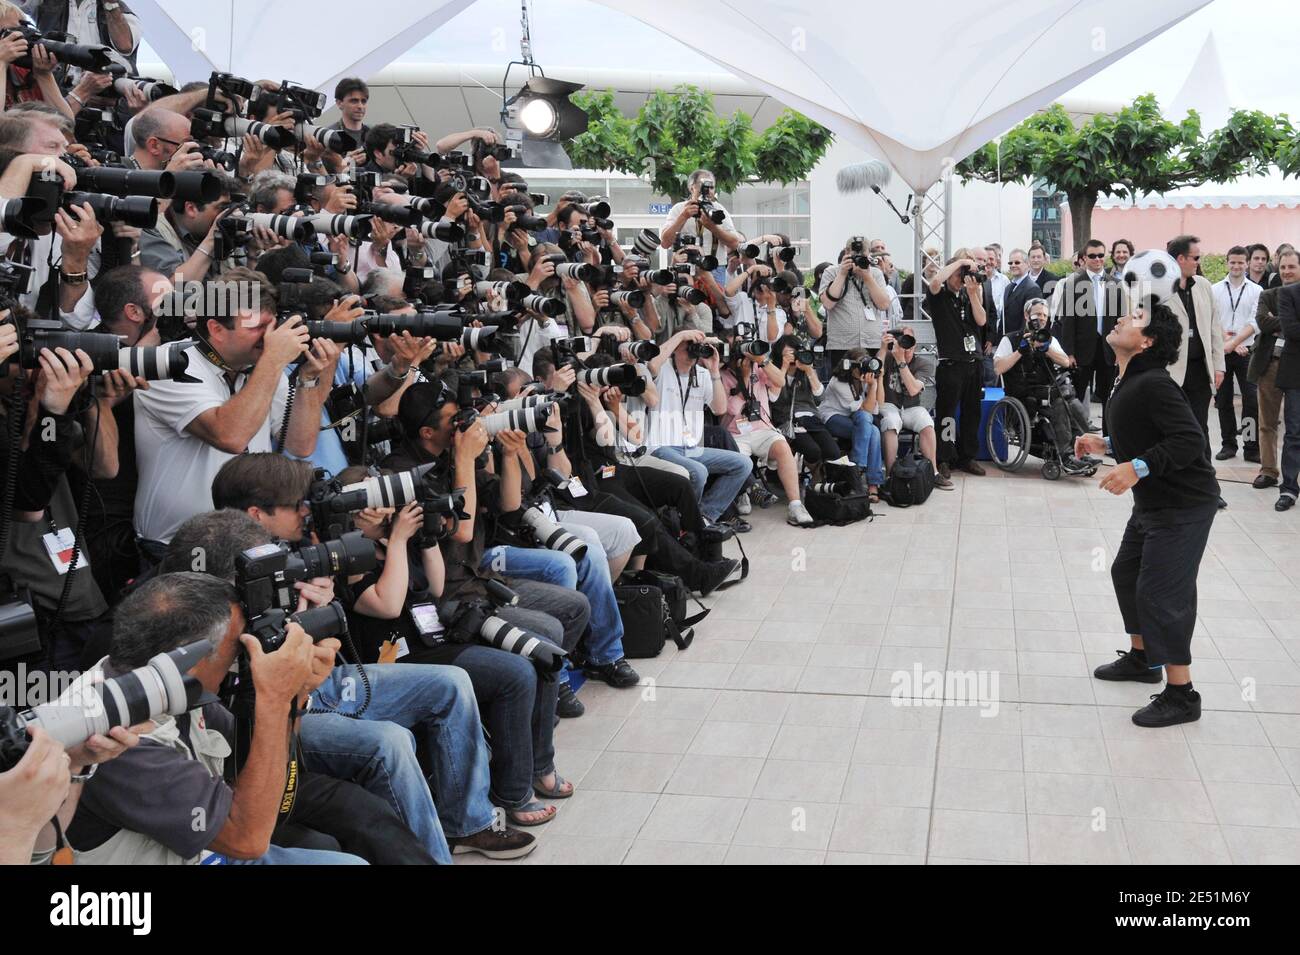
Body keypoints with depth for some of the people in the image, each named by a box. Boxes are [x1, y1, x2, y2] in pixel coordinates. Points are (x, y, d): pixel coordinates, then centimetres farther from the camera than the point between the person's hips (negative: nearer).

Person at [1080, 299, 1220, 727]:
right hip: (1152, 501, 10)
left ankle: (1181, 695, 4)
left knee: (1161, 593, -8)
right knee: (1127, 573, 20)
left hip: (1184, 504, -10)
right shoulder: (1128, 384, 8)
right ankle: (1141, 658, 39)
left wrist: (1137, 468, -35)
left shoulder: (1154, 384, -23)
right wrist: (1105, 444, 11)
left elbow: (1188, 439, -29)